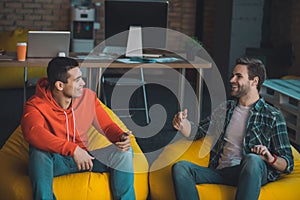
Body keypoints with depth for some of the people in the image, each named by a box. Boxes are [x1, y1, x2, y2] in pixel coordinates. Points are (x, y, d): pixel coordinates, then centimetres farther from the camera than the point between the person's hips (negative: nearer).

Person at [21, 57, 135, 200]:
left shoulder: (88, 97, -4)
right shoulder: (36, 105, -19)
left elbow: (107, 125, 6)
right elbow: (32, 132, -40)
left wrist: (121, 137, -19)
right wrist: (74, 149, -47)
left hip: (84, 158, 4)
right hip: (54, 161, -4)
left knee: (124, 152, -17)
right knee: (38, 150, -37)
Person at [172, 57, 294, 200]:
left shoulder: (272, 116, 6)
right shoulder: (226, 108, 21)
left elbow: (288, 165, 4)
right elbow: (196, 132, 24)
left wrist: (271, 158, -19)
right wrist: (182, 123, 1)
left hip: (253, 173, -4)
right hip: (220, 171, 5)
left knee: (253, 160, -39)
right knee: (180, 167, -22)